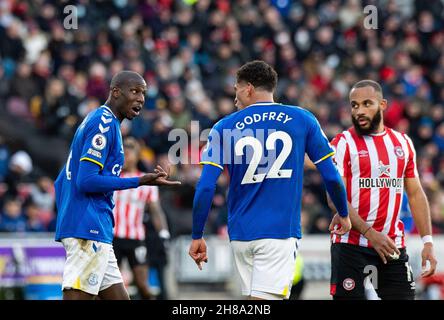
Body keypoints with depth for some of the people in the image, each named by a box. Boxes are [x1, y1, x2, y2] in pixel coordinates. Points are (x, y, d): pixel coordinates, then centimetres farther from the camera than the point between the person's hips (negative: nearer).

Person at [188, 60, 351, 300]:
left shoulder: (224, 128, 4)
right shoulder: (302, 120, 3)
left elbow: (205, 188, -3)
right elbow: (331, 177, 4)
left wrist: (197, 236, 5)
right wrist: (343, 215, 21)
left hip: (240, 234, 3)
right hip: (279, 232, -2)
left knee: (252, 295, 17)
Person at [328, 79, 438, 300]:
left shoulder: (403, 143, 12)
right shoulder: (343, 143, -3)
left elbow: (415, 194, 15)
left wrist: (427, 241, 5)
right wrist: (370, 233, -20)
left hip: (393, 245, 4)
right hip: (351, 246, -4)